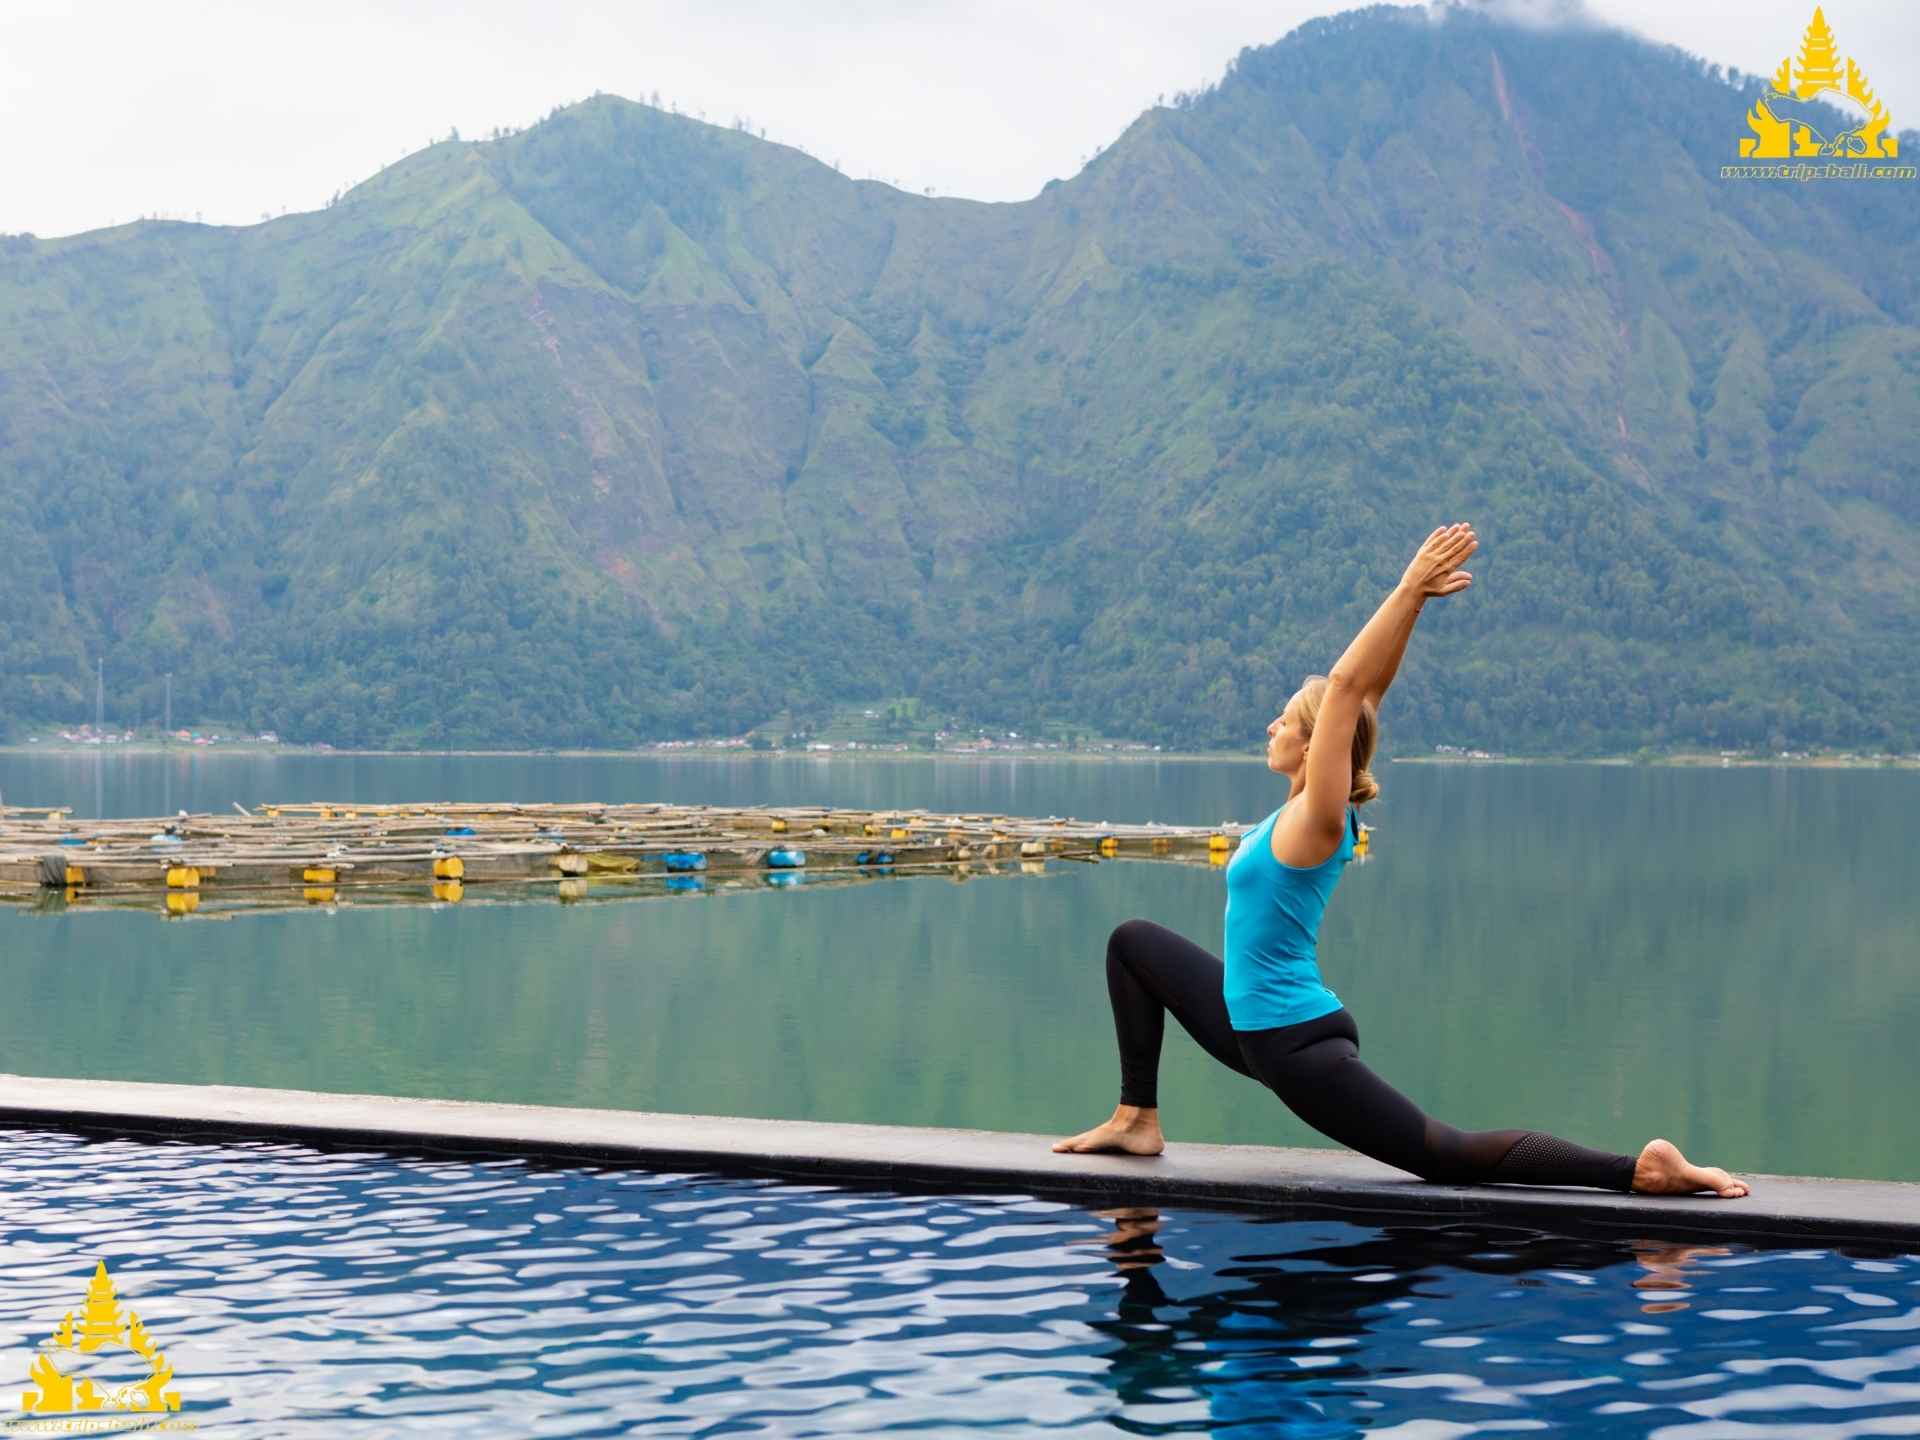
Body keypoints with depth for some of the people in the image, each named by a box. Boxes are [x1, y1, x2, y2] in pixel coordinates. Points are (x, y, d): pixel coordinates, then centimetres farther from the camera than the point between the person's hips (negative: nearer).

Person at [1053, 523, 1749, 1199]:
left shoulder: (1318, 818, -16)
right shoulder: (1302, 813, 6)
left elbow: (1347, 685, -23)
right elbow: (1365, 690, 7)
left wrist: (1412, 589, -23)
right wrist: (1414, 595, 7)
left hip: (1295, 1044, -9)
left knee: (1449, 1157, -11)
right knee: (1135, 942, 21)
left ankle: (1639, 1168, -11)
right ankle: (1137, 1119, 20)